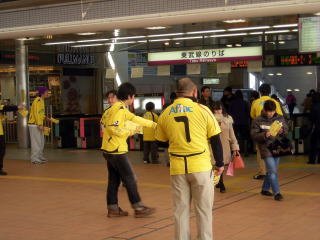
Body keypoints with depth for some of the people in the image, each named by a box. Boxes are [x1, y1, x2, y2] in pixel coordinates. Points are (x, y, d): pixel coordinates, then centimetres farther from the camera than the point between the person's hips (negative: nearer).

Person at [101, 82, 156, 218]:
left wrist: (153, 124, 23)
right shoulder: (119, 109, -15)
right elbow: (113, 129, -24)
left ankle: (113, 208, 17)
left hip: (110, 150, 10)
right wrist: (130, 132, -11)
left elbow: (135, 118, 22)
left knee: (114, 180, 12)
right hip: (117, 151, -10)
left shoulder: (121, 108, 16)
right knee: (130, 179, -2)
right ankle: (138, 208, 5)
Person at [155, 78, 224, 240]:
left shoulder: (165, 114, 2)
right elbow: (215, 139, 0)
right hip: (201, 166, -2)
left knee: (181, 210, 11)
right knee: (203, 210, 8)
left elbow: (161, 140, 12)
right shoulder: (202, 110, -4)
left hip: (178, 168, 2)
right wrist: (220, 164, 10)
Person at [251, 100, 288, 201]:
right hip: (266, 148, -5)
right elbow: (254, 135, -10)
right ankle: (276, 193, -3)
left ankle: (265, 189, 31)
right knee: (273, 171, -10)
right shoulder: (258, 121, -9)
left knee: (271, 171, 15)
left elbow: (286, 130, 9)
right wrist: (264, 135, -26)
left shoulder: (280, 118, 2)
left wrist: (282, 131, -14)